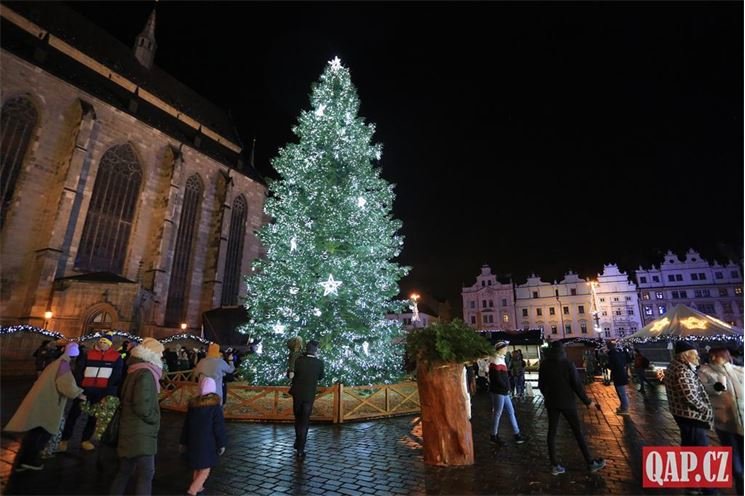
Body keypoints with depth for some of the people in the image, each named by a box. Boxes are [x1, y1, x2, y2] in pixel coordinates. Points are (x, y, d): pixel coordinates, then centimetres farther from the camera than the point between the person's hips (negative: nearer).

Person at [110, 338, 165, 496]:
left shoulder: (135, 372, 10)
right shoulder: (146, 374, -20)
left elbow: (130, 400, 17)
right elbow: (142, 407, -26)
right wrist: (155, 418, -9)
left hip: (130, 432, 9)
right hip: (141, 434, -9)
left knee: (124, 471, 20)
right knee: (146, 474, -1)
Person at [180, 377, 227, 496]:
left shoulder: (193, 403, 0)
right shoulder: (215, 405, -14)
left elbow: (186, 425, 8)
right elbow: (219, 427, -12)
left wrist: (184, 442, 19)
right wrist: (221, 444, -3)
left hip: (193, 441, 6)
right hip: (207, 442, -5)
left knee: (197, 467, 22)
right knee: (205, 469, 5)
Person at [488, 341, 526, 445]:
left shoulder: (501, 360, 14)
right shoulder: (496, 361, -19)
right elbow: (497, 379, -23)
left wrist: (507, 388, 7)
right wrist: (507, 388, -12)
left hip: (503, 391, 10)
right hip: (498, 392, -10)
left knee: (511, 411, 14)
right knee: (497, 414, 1)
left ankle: (517, 435, 22)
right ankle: (494, 436, 14)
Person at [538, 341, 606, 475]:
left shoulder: (544, 365, 0)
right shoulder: (568, 364, -11)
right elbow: (577, 384, -12)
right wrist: (587, 401, 0)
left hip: (551, 402, 3)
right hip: (567, 402, -3)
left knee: (552, 432, 7)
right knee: (578, 432, 10)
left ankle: (555, 465, 9)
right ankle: (590, 463, 22)